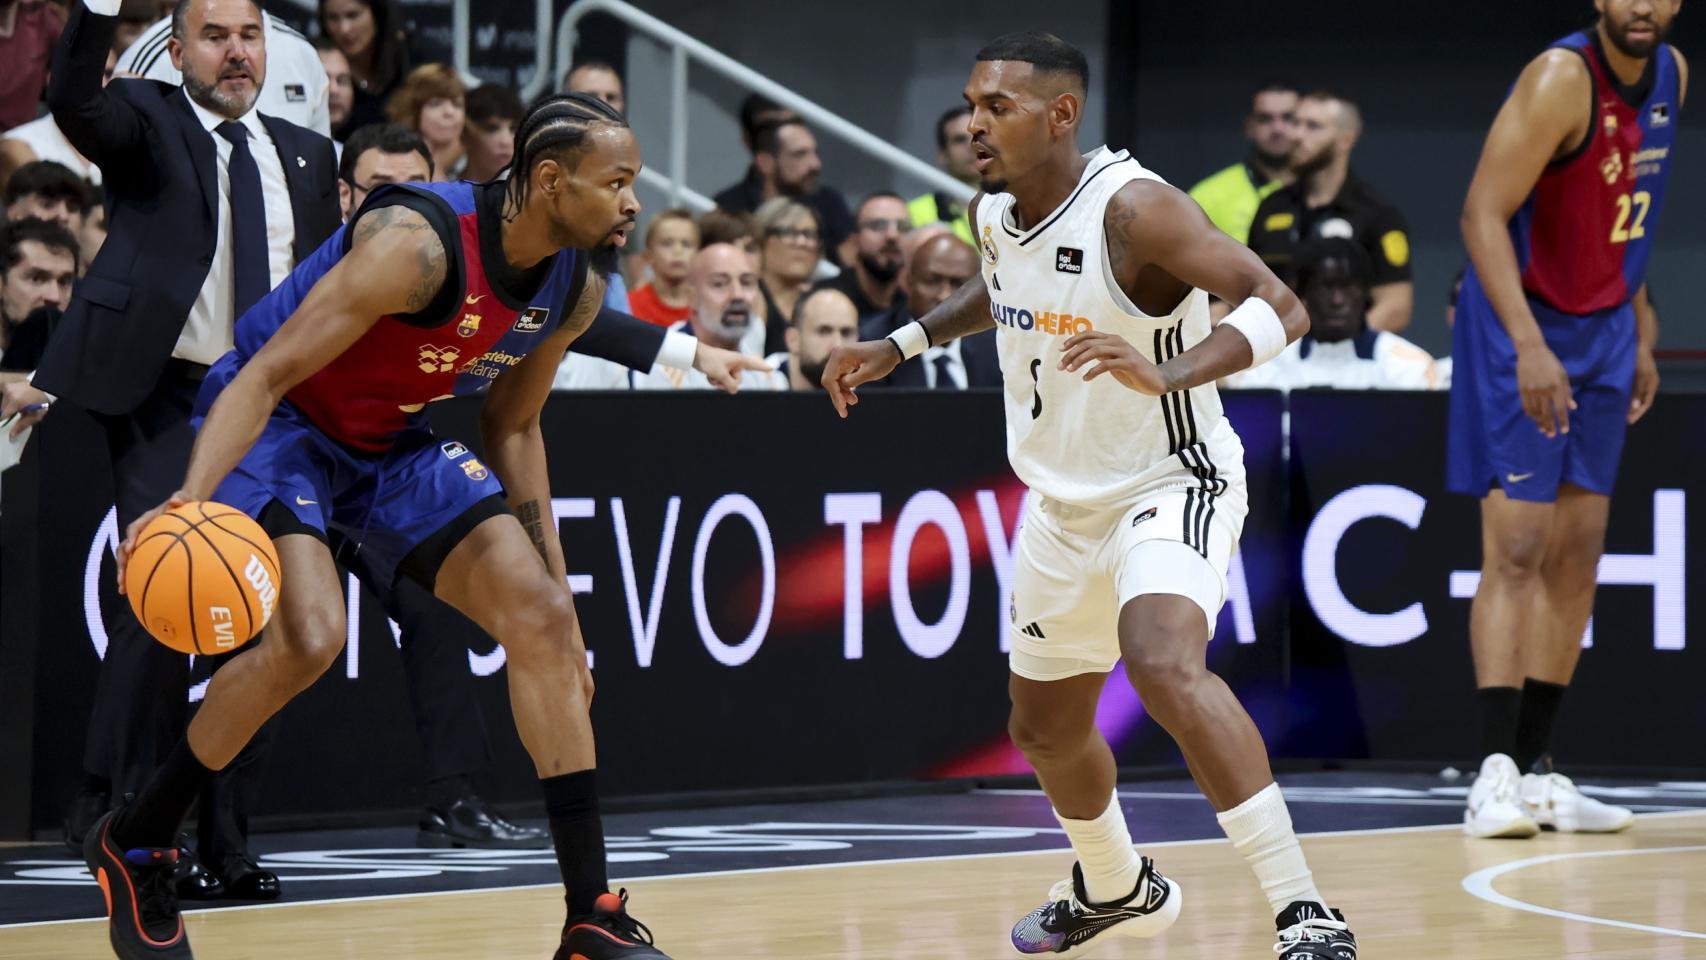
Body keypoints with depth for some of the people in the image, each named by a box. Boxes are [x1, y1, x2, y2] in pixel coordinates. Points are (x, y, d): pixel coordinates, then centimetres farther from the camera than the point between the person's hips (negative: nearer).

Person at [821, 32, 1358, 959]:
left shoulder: (1131, 207, -24)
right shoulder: (994, 214, -1)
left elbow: (1279, 306, -32)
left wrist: (1167, 374, -46)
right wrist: (900, 345, 15)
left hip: (1169, 486, -9)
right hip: (1065, 504, 9)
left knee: (1164, 662, -35)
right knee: (1045, 728, 21)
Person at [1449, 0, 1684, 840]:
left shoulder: (1671, 77, 4)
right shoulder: (1561, 80, -21)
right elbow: (1482, 214, -24)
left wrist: (1641, 333, 14)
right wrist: (1529, 345, -32)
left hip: (1602, 332, 8)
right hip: (1521, 332, -8)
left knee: (1578, 556, 8)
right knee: (1517, 548, -13)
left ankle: (1536, 771, 13)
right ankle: (1496, 775, -15)